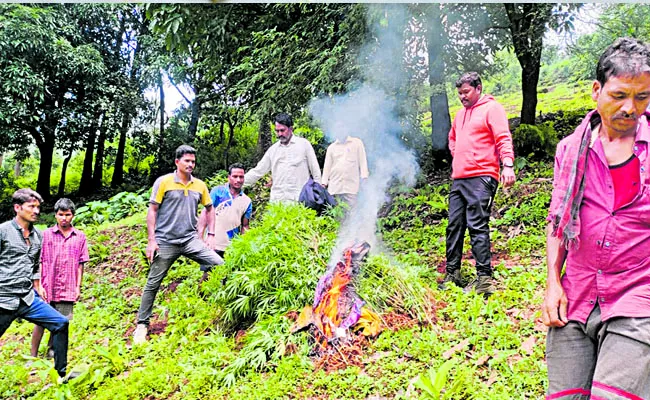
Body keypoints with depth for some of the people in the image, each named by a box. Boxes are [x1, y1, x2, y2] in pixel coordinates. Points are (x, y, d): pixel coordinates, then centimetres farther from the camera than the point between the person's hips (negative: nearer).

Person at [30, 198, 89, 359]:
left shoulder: (80, 237, 3)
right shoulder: (46, 234, 0)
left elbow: (80, 264, 6)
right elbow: (39, 261, 0)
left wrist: (78, 286, 3)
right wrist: (39, 285, -4)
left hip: (67, 289, 1)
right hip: (47, 287, -1)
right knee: (41, 321, 5)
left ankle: (51, 352, 25)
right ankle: (33, 355, 16)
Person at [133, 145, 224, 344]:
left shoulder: (200, 185, 6)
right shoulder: (163, 182, -4)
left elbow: (209, 209, 18)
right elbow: (152, 210, -4)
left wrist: (211, 235, 9)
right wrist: (151, 240, -9)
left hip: (190, 240, 3)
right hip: (165, 242, -3)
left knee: (220, 265, -12)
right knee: (153, 283, 3)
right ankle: (142, 325, 17)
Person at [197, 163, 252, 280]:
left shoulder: (247, 201, 8)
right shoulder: (217, 192, 0)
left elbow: (245, 226, 11)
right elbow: (205, 213, -3)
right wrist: (199, 237, -11)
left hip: (232, 249, 3)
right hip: (212, 245, -3)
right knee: (207, 277, 0)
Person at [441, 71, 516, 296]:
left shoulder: (491, 108, -1)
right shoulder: (461, 113, 23)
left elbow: (503, 138, -11)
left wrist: (507, 165, -25)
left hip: (481, 177, -8)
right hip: (458, 179, 8)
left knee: (478, 226, -12)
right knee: (454, 226, 8)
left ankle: (485, 279, -9)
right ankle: (452, 274, 17)